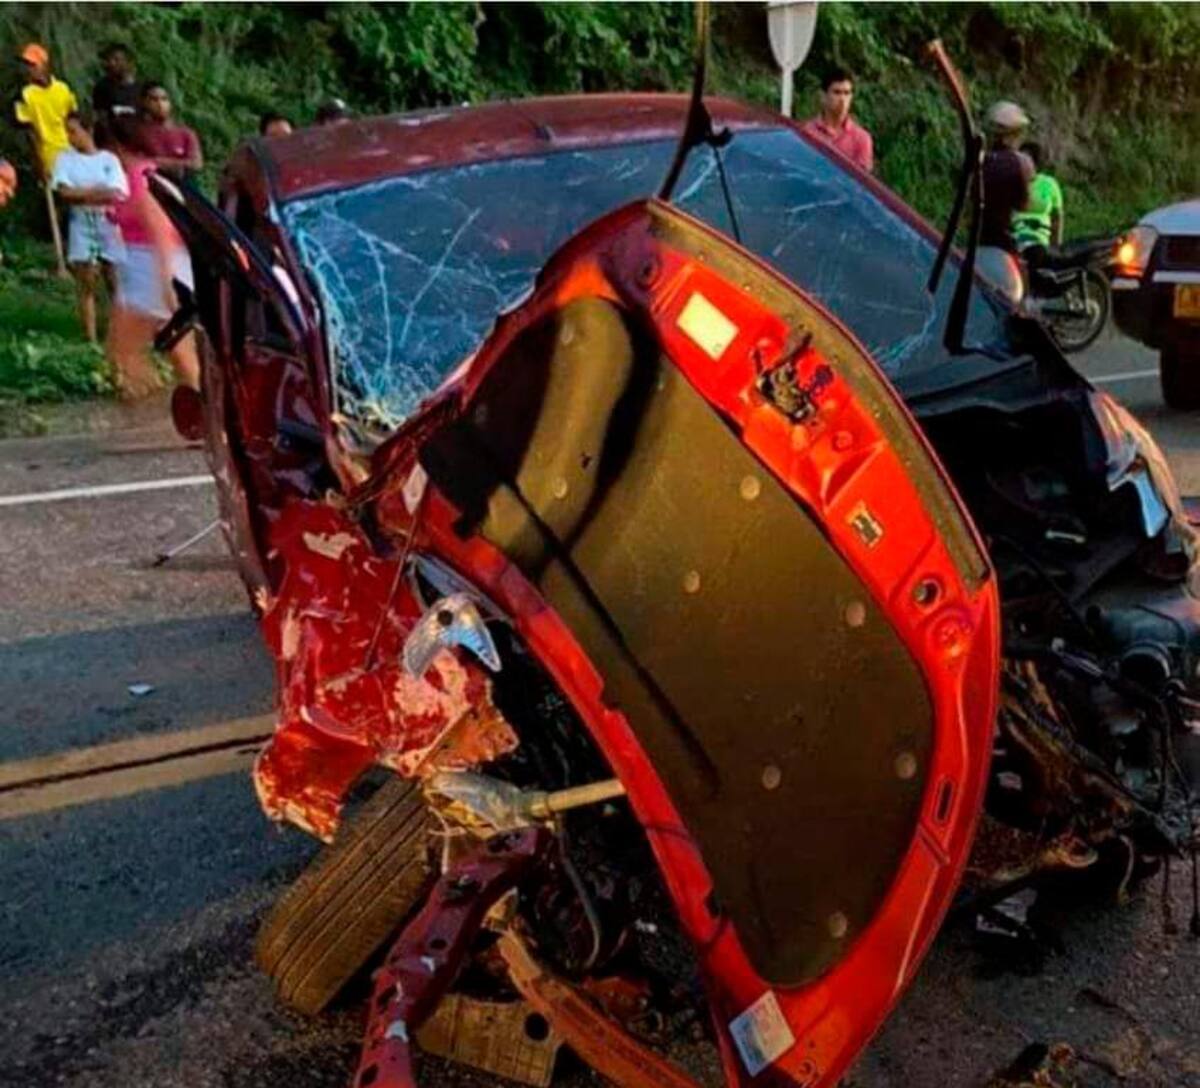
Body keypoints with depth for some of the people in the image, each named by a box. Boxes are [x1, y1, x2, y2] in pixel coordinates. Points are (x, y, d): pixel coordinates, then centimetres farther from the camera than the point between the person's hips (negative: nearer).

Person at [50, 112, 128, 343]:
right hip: (81, 224, 0)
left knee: (115, 282, 2)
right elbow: (65, 192, -7)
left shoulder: (109, 158, 5)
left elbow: (118, 194, -7)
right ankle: (90, 339, -2)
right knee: (85, 283, -3)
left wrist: (81, 194, -8)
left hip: (108, 223, 0)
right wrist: (100, 191, -8)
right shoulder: (65, 158, 6)